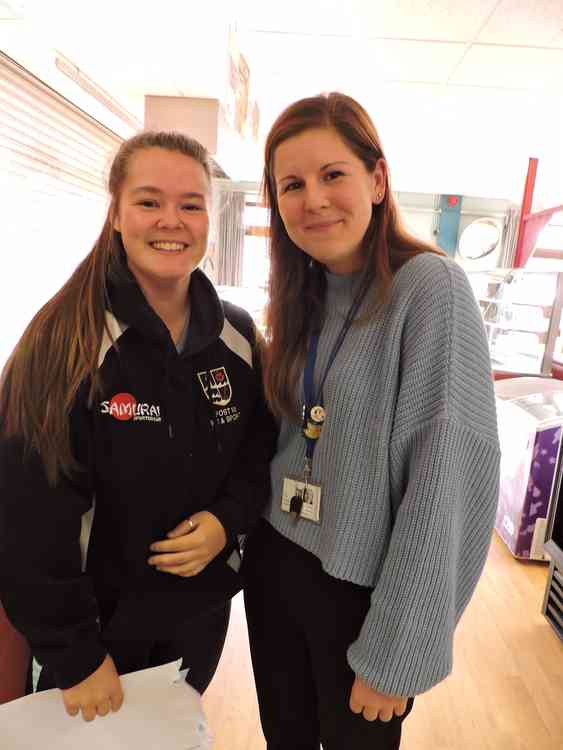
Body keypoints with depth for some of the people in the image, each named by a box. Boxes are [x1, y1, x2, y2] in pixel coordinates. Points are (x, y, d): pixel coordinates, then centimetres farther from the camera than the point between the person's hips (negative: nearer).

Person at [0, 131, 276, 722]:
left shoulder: (237, 335, -6)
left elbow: (262, 451, 3)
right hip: (97, 618, -3)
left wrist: (227, 520, -15)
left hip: (203, 608, 4)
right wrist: (74, 653, -13)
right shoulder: (64, 341, -21)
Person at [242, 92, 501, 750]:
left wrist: (396, 654, -16)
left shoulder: (430, 287, -18)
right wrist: (249, 540, 7)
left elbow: (450, 479, -21)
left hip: (364, 589, -5)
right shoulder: (302, 297, 3)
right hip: (276, 565, 6)